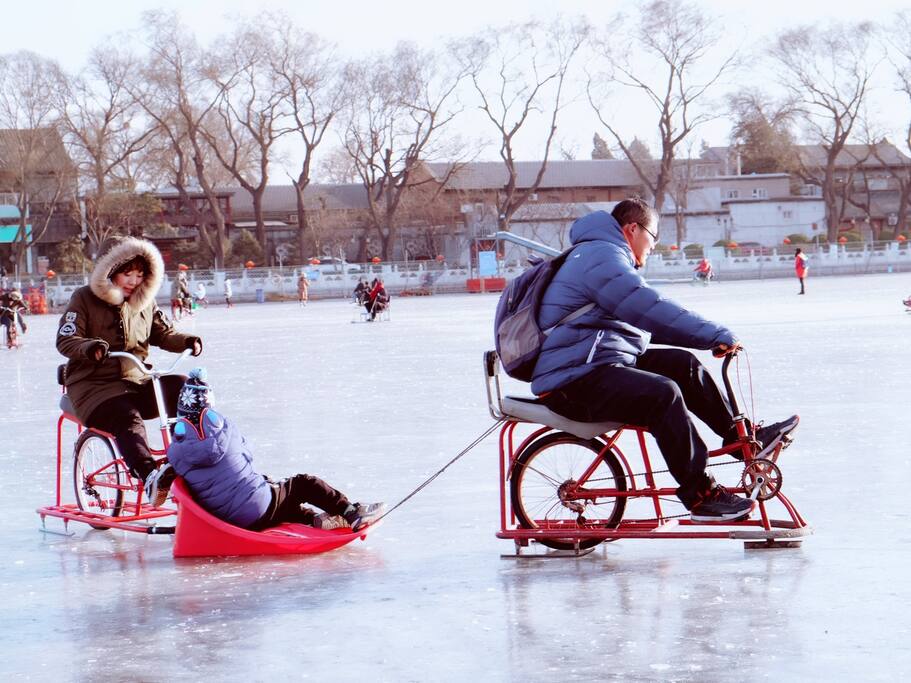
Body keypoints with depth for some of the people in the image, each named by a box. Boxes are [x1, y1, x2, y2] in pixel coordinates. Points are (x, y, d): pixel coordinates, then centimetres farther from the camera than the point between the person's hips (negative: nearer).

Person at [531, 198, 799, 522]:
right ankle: (700, 495, -25)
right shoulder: (601, 257, -14)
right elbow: (652, 311, -25)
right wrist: (718, 335, -23)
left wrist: (710, 337, 23)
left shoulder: (601, 256, 24)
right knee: (662, 393, -29)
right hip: (575, 380, -12)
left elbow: (643, 319, 31)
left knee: (683, 364, 11)